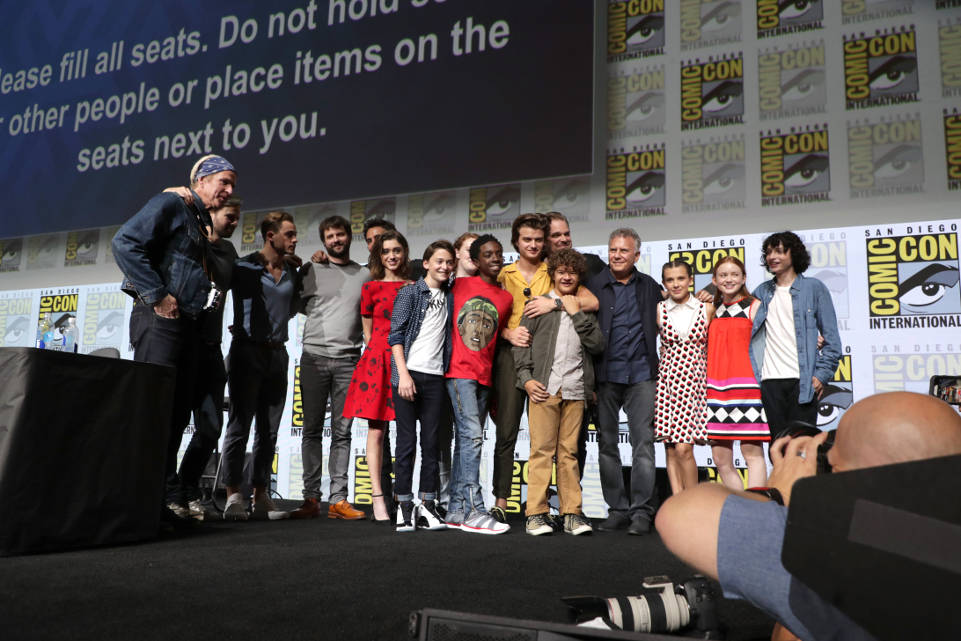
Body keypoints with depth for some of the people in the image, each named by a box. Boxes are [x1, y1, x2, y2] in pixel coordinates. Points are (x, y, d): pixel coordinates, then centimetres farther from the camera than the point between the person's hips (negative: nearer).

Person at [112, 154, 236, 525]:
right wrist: (157, 295, -16)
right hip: (159, 318, -9)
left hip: (186, 324, 9)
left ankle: (166, 497, 15)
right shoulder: (171, 205, -3)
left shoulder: (205, 225, 22)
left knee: (176, 413, 9)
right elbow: (125, 243, -15)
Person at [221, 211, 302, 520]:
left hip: (277, 353, 5)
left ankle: (261, 497, 11)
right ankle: (234, 497, -3)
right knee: (239, 425, -5)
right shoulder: (245, 266, -1)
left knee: (269, 430, 5)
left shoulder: (292, 271, 13)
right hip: (248, 352, -5)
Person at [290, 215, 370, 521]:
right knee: (312, 430, 1)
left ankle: (338, 499, 2)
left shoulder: (365, 275, 14)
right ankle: (311, 498, 5)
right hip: (314, 357, -1)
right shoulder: (312, 270, 10)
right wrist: (333, 314, 4)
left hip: (348, 360, 1)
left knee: (342, 432, 1)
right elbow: (297, 304, 12)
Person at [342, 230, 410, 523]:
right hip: (378, 359, -1)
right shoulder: (371, 287, 10)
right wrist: (379, 352, 4)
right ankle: (378, 500, -1)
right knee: (376, 431, -4)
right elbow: (368, 331, 12)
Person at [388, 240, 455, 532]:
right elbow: (395, 335, -3)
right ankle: (403, 505, 6)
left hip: (435, 377, 4)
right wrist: (403, 374, -11)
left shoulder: (450, 298, 16)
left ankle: (427, 505, 10)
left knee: (431, 441, 4)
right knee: (407, 440, -2)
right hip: (409, 373, -4)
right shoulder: (409, 293, 2)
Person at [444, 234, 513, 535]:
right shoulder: (459, 285, 3)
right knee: (471, 435, -15)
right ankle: (473, 511, -15)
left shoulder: (506, 298, 12)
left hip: (483, 376, 5)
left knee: (467, 441, 8)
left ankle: (455, 511, 15)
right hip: (458, 371, -5)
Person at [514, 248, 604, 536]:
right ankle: (536, 513, 0)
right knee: (542, 450, -5)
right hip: (544, 387, -2)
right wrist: (526, 378, -4)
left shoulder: (584, 309, 19)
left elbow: (597, 345, 6)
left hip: (575, 389, 2)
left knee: (569, 451, 2)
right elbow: (521, 342, 8)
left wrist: (578, 314, 0)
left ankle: (572, 513, 8)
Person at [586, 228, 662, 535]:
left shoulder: (649, 286, 11)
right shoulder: (594, 286, 4)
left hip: (641, 374, 1)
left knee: (643, 443, -3)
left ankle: (641, 511, 4)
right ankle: (617, 509, 16)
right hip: (605, 374, 0)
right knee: (607, 444, 5)